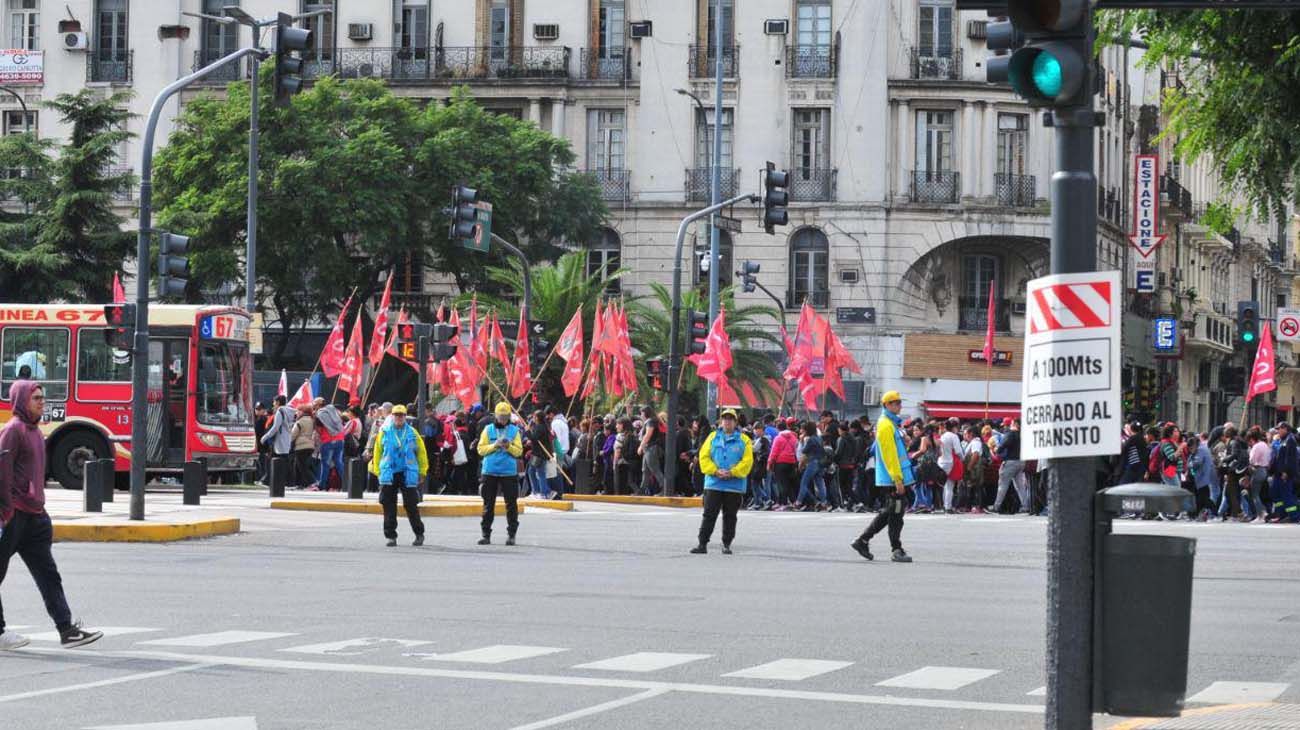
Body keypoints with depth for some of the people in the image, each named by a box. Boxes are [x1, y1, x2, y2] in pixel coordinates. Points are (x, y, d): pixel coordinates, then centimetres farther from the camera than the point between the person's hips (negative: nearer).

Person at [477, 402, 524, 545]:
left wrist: (509, 446, -17)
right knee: (488, 504, 4)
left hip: (509, 472, -1)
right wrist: (495, 445, -13)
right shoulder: (488, 430, 6)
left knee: (511, 504, -1)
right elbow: (481, 449, 1)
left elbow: (519, 451, 1)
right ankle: (486, 534, 9)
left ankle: (511, 534, 5)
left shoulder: (514, 430, 5)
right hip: (490, 472, 1)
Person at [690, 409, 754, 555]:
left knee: (730, 516, 6)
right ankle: (702, 544, 1)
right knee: (709, 515, -1)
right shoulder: (713, 437, 8)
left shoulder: (743, 440, 4)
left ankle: (726, 544, 15)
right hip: (713, 484, 1)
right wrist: (716, 471, -12)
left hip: (735, 485, 0)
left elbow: (747, 461, -4)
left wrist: (732, 473, -15)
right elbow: (704, 456, 2)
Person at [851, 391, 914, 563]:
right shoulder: (886, 426, -14)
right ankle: (897, 551, 2)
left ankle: (863, 541, 18)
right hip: (894, 478, -10)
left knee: (889, 513, 14)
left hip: (896, 477, 10)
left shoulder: (892, 423, 18)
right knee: (895, 514, -4)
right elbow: (889, 455, -19)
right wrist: (898, 479, -22)